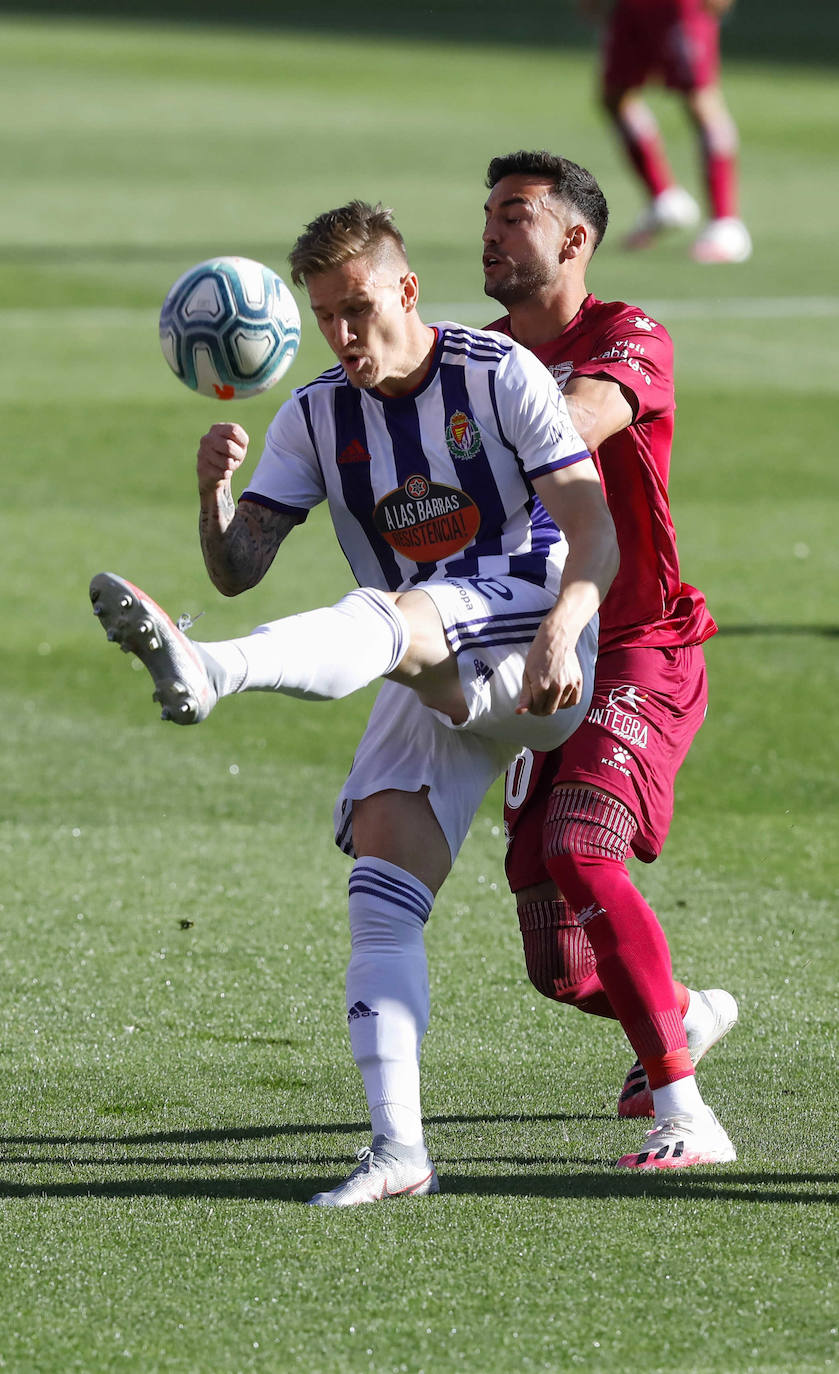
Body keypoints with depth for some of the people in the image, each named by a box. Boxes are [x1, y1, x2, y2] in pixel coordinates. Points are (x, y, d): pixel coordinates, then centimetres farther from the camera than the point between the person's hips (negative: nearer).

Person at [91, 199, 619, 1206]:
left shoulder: (499, 374, -5)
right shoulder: (315, 419, 9)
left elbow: (595, 533, -11)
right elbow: (237, 570, 2)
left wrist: (560, 633, -29)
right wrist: (212, 493, -20)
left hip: (530, 655, -6)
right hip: (428, 690, 6)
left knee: (388, 617, -36)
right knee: (379, 887, -14)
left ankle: (207, 671, -64)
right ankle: (398, 1150, -20)